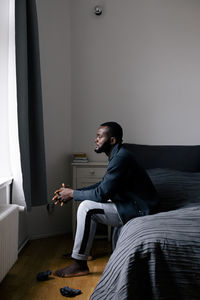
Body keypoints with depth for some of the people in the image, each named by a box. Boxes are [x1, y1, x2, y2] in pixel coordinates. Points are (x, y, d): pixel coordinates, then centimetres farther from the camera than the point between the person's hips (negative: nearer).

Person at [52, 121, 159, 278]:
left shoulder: (121, 158, -23)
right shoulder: (118, 154, 10)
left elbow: (102, 193, -24)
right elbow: (103, 184, 16)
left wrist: (72, 194, -9)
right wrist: (73, 192, 7)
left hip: (138, 211, -11)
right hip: (130, 203, 11)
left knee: (87, 208, -17)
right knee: (89, 201, 17)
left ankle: (80, 264, -6)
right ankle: (83, 250, 24)